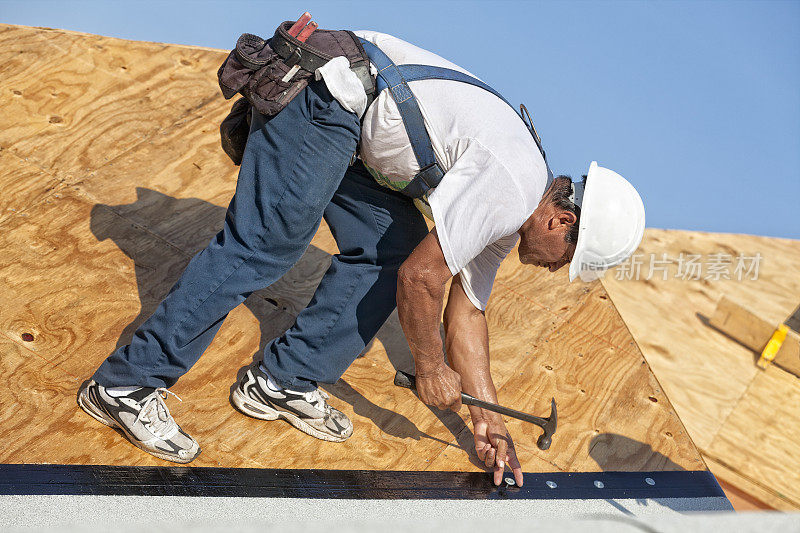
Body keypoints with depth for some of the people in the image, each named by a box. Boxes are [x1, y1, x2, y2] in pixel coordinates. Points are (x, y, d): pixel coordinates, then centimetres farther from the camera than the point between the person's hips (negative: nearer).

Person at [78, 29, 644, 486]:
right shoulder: (510, 189, -18)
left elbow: (467, 308, 17)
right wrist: (432, 370, -1)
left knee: (387, 249, 5)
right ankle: (127, 385, -4)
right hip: (329, 94, -9)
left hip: (353, 123, 9)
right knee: (263, 247, -11)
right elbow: (420, 279, -18)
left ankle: (283, 380, 11)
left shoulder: (510, 210, 11)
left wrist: (486, 417, 18)